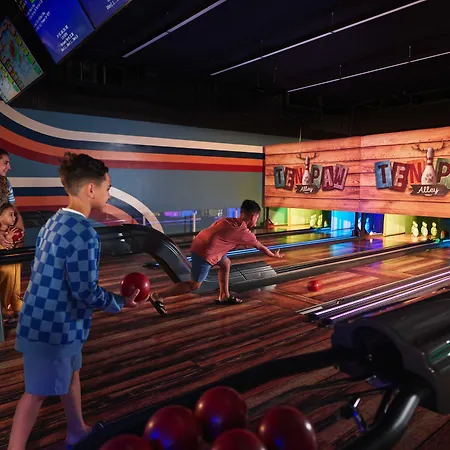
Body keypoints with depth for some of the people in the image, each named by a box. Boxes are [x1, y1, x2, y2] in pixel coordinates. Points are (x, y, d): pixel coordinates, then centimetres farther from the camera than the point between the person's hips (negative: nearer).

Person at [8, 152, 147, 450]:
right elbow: (86, 292, -24)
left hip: (46, 319, 10)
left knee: (71, 373, 24)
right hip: (55, 327, -10)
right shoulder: (84, 233, -26)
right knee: (38, 392, 7)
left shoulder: (54, 222, 4)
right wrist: (121, 303, -7)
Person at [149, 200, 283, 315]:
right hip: (205, 252, -9)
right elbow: (261, 248, 13)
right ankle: (158, 297, 5)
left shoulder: (229, 221, 15)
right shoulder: (246, 234, -2)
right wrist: (274, 255, 30)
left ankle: (224, 296, 33)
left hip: (200, 243, 9)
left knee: (226, 263, 24)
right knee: (194, 285, 2)